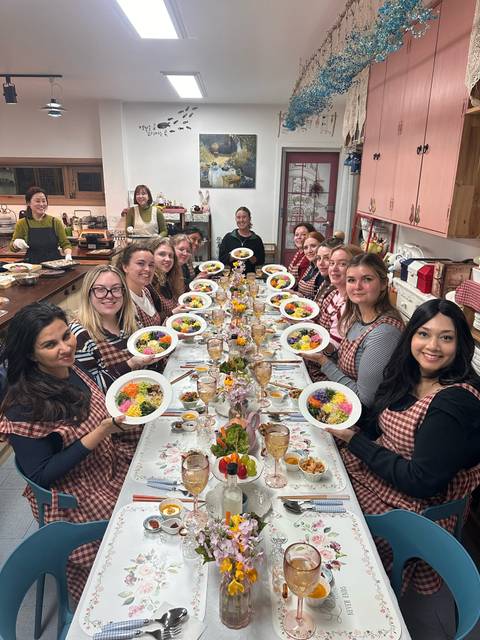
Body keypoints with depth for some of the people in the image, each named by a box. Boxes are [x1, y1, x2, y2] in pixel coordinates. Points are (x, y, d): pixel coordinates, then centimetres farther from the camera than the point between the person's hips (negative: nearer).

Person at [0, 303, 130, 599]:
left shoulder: (71, 370, -4)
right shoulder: (25, 407, -25)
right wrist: (100, 433, -28)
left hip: (113, 472, 7)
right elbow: (41, 475, -21)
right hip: (76, 504, -7)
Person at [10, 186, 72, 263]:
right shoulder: (22, 224, 6)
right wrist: (16, 243, -10)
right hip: (32, 266, 0)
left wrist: (68, 255, -12)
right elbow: (12, 247, 14)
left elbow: (65, 243, 9)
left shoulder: (55, 222, 7)